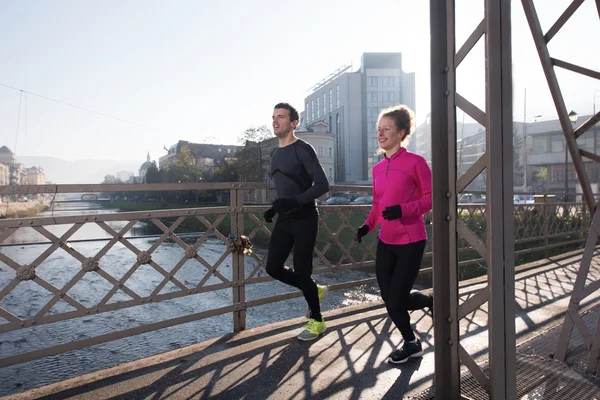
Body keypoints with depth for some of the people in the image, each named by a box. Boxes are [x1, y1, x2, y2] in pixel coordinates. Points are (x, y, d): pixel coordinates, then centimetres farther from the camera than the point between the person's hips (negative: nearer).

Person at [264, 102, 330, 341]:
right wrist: (275, 208, 10)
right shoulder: (275, 153, 13)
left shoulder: (303, 150, -12)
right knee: (273, 268, 5)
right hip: (284, 219, 8)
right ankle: (315, 290, 29)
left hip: (304, 219, -8)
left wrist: (294, 202, -28)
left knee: (301, 271, -3)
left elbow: (322, 185, -18)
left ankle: (316, 321, 19)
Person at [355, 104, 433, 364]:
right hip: (385, 242, 7)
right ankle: (411, 344, 35)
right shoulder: (377, 169, 8)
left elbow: (431, 198, -10)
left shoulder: (415, 162, -11)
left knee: (396, 301, -1)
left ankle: (432, 302, 32)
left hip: (410, 242, -6)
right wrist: (367, 226, 1)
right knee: (389, 300, 10)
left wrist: (402, 210, -24)